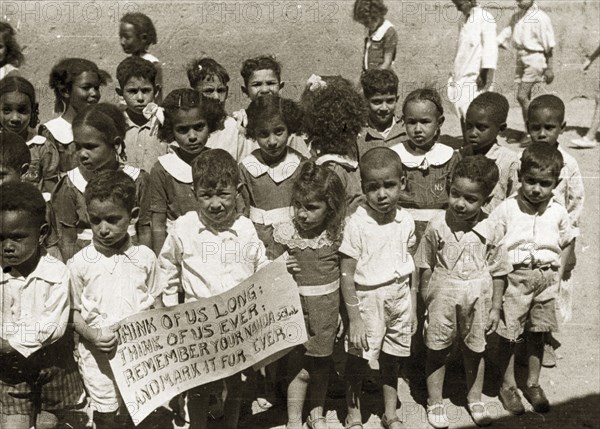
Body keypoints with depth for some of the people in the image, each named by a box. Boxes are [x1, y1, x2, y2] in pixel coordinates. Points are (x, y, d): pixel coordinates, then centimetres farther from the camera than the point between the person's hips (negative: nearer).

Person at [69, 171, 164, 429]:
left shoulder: (145, 257, -2)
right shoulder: (79, 263, -5)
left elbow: (157, 304, 6)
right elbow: (74, 312, 0)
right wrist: (92, 335, -17)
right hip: (100, 357, -1)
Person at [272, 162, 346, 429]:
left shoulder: (337, 233, -8)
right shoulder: (284, 233, -11)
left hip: (328, 307, 2)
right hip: (296, 306, -2)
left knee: (321, 364, 16)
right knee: (299, 368, 3)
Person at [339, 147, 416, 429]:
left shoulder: (405, 221, -3)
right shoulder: (357, 224, -17)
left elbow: (409, 268, 7)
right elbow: (346, 275, -15)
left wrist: (412, 307, 9)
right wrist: (354, 319, -15)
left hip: (399, 297, 4)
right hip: (367, 298, -4)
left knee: (392, 361, 18)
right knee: (357, 363, 9)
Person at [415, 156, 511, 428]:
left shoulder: (490, 231, -10)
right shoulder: (437, 227, -12)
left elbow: (499, 272, -1)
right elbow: (426, 268, -3)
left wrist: (495, 307, 1)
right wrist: (426, 301, -1)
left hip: (477, 298, 1)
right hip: (443, 296, -1)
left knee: (475, 351, 18)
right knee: (437, 351, 11)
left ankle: (475, 399, 39)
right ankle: (435, 402, 29)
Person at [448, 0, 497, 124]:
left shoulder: (485, 19, -11)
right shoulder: (463, 19, 12)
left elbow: (490, 48, -15)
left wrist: (483, 73, -18)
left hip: (476, 76, -7)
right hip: (461, 76, 7)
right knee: (462, 115, 8)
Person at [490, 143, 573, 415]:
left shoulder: (558, 212, 2)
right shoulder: (507, 209, -8)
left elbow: (565, 244, 15)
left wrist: (556, 273, 4)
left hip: (546, 278, 3)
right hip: (514, 277, -3)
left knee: (538, 333, 13)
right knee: (508, 335, 4)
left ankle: (533, 383, 31)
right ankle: (508, 385, 23)